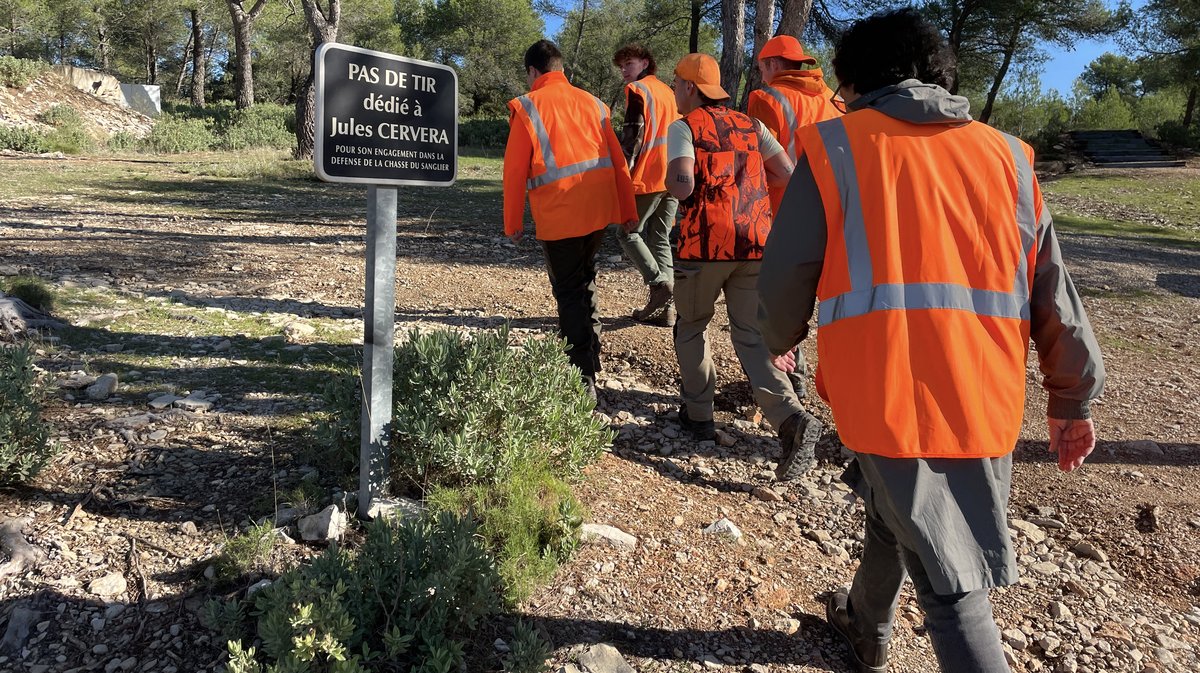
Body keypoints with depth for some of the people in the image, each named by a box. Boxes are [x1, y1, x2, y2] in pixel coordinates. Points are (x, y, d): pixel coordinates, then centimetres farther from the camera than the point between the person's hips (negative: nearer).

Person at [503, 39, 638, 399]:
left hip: (558, 217, -5)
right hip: (599, 211, 5)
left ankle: (584, 379, 3)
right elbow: (617, 161, 8)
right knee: (584, 283, 23)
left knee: (569, 293, 4)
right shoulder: (592, 103, 9)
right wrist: (628, 211, 12)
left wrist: (513, 224, 3)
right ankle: (589, 358, 32)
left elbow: (515, 170, -5)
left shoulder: (526, 107, -4)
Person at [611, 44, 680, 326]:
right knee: (660, 239, 10)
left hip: (648, 177, -7)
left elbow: (633, 133, -14)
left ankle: (660, 283, -10)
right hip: (673, 177, 7)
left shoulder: (637, 90, -3)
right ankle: (665, 307, 7)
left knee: (627, 232, 6)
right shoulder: (669, 92, 22)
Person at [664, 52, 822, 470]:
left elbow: (683, 186, -15)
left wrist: (670, 175, 7)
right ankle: (790, 417, -9)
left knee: (691, 327, 17)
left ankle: (698, 414, 22)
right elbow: (786, 173, 10)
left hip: (705, 243, -4)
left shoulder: (684, 127, -1)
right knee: (753, 335, 8)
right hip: (756, 241, 4)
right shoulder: (749, 125, 16)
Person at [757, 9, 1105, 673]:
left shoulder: (834, 148, -2)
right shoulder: (1007, 155, 9)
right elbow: (1053, 295, 10)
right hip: (984, 402, 4)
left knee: (951, 585, 10)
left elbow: (785, 278, -1)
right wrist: (1071, 398, 20)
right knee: (891, 514, 27)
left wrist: (781, 341, 19)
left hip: (883, 395, -4)